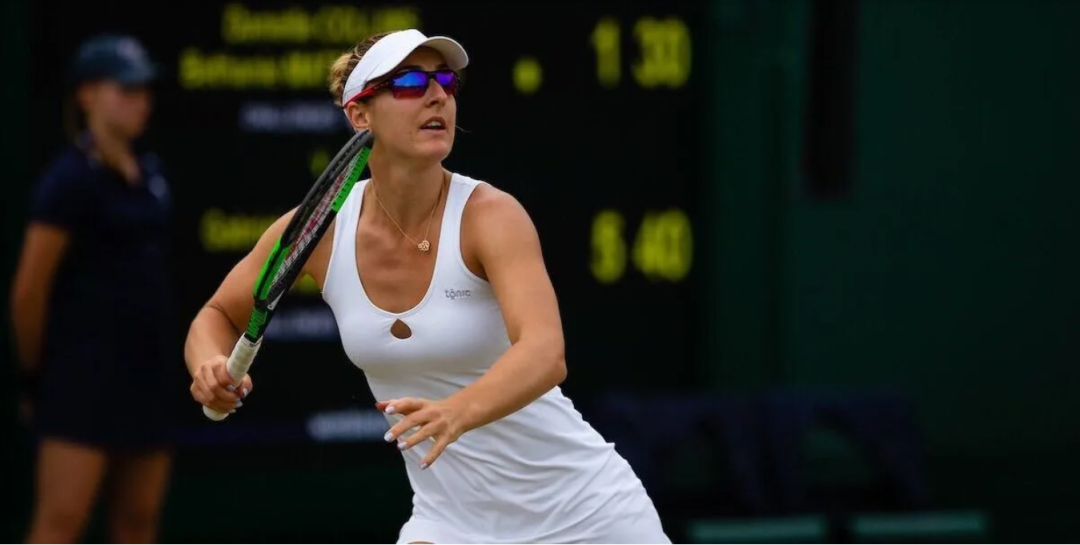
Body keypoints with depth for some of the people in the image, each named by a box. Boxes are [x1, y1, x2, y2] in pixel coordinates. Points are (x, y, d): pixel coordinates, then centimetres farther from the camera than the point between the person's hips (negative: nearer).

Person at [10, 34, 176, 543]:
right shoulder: (71, 179, -12)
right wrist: (37, 372, -4)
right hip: (84, 373, -8)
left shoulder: (148, 174, 12)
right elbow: (30, 290, -11)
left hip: (145, 368, 8)